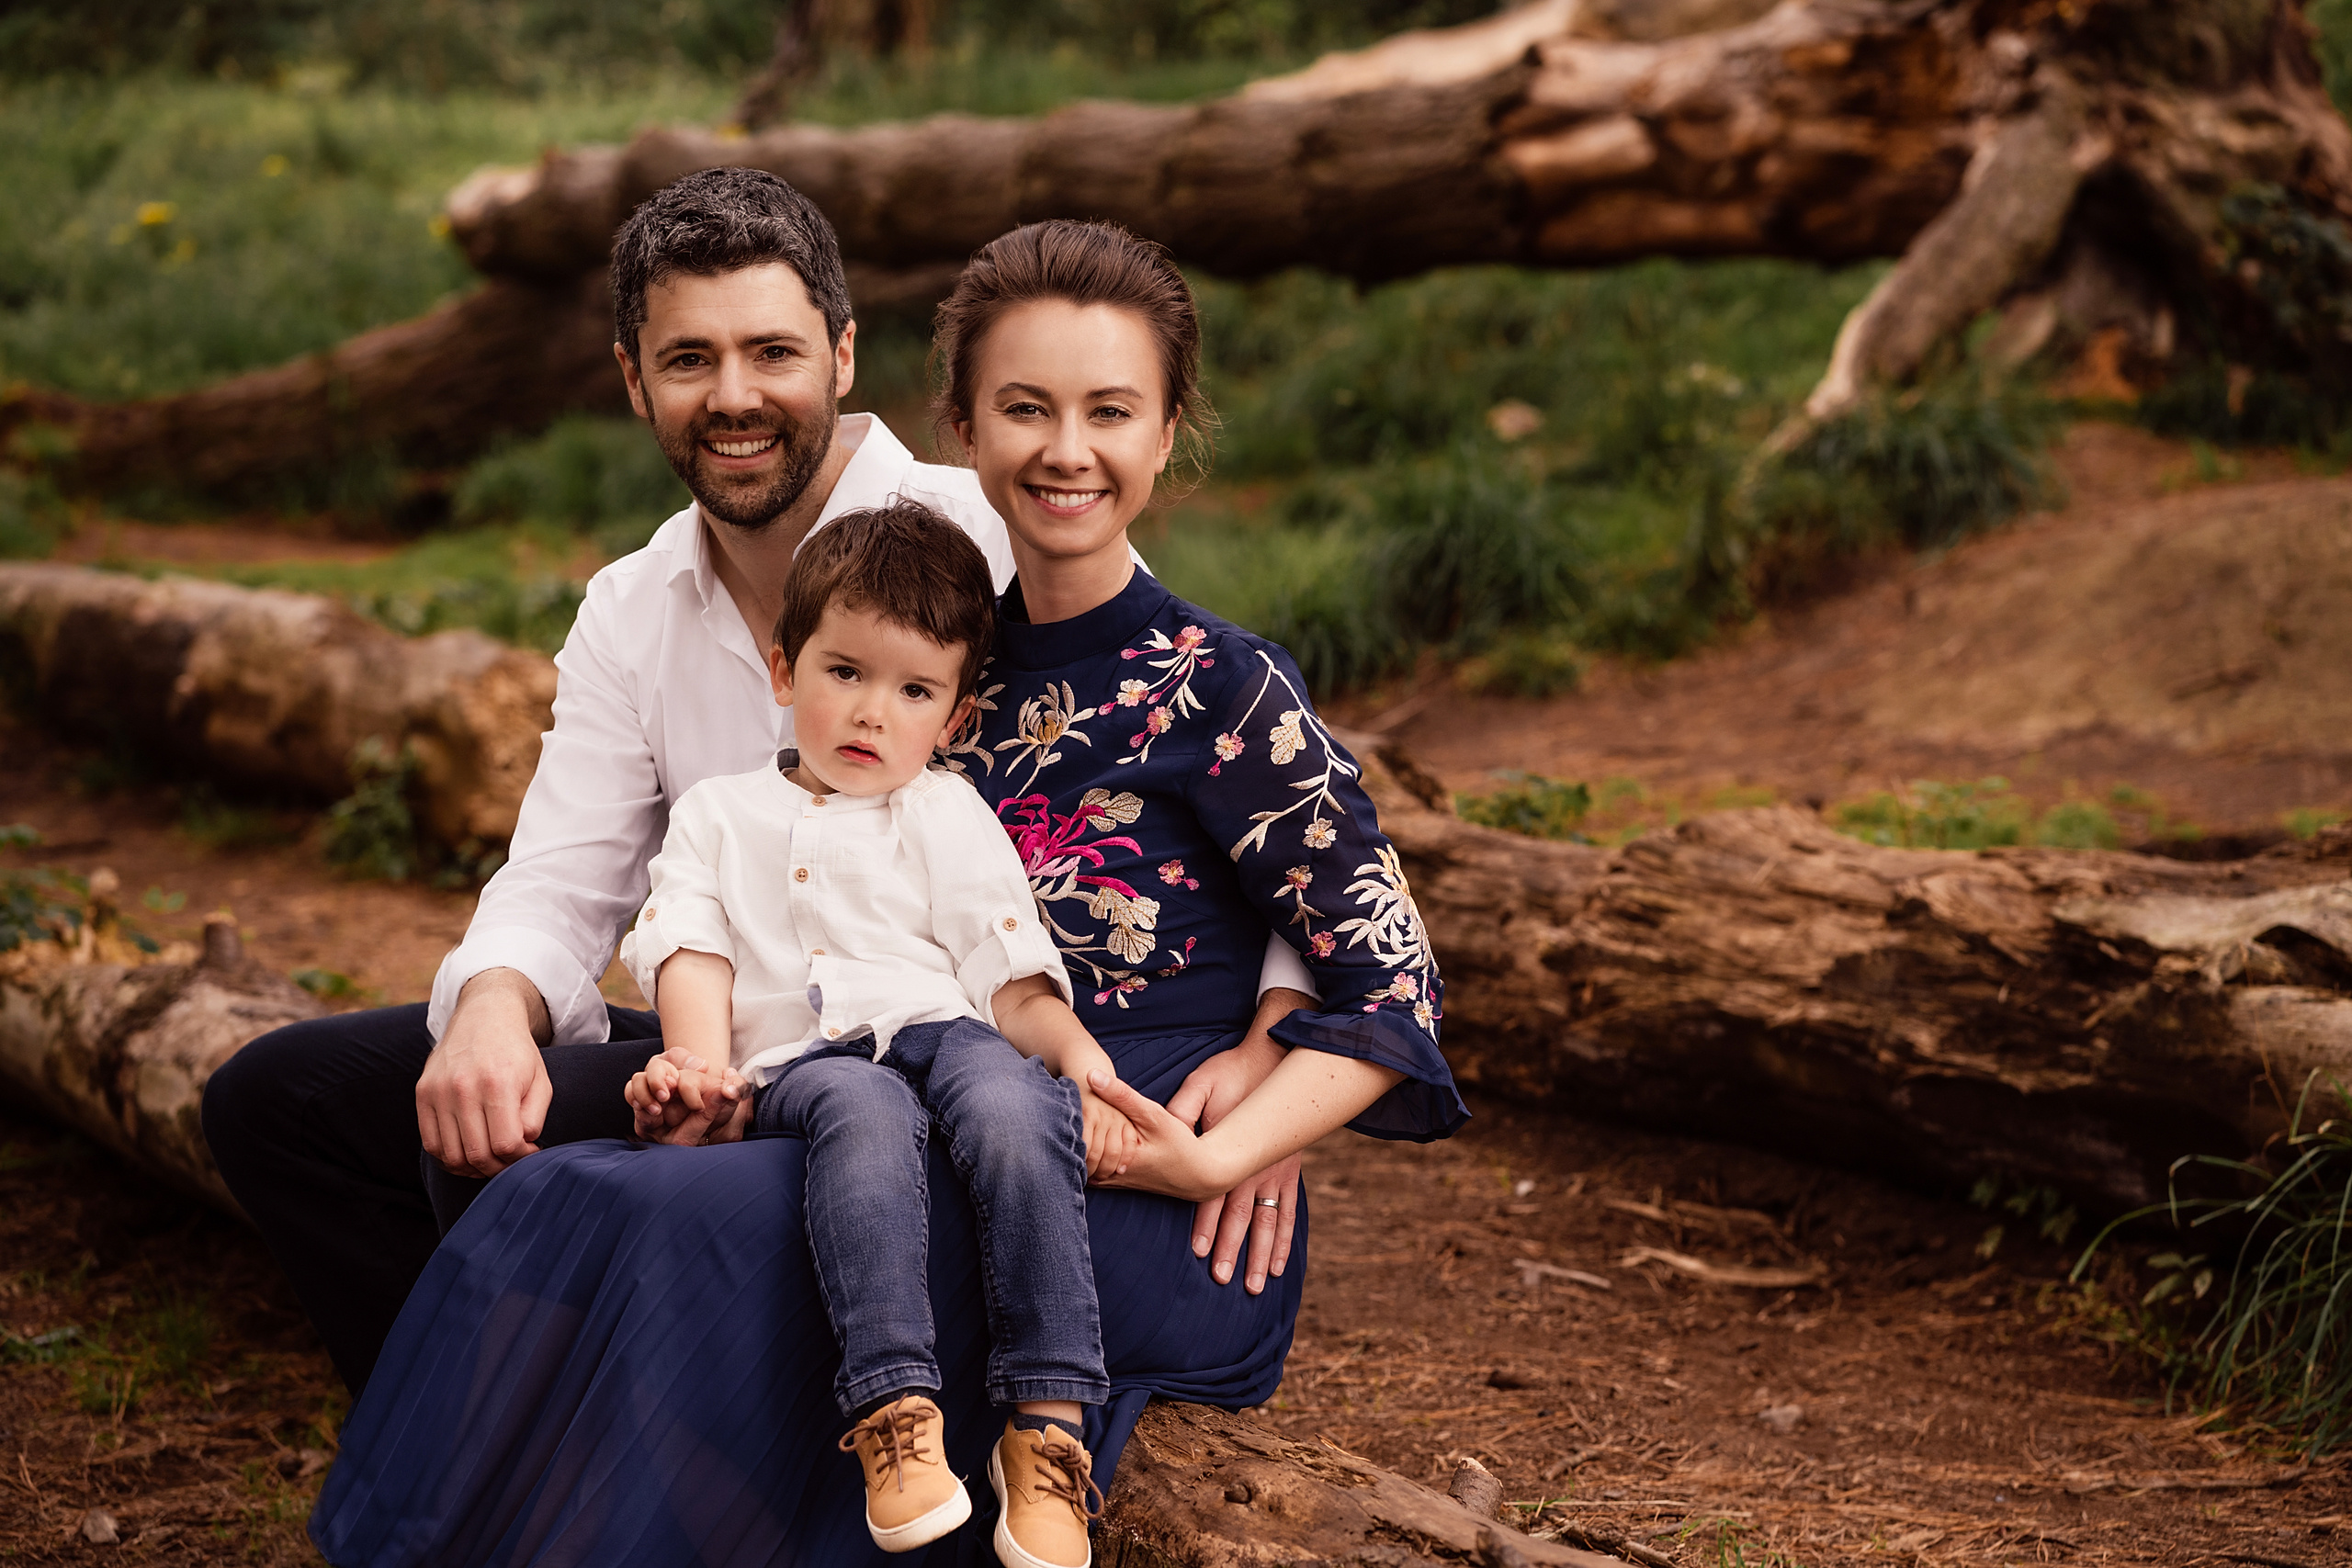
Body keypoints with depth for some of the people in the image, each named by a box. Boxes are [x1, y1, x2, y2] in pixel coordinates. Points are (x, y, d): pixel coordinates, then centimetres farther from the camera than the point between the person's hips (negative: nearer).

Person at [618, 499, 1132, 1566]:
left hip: (939, 1027, 1)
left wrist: (1082, 1059, -8)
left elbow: (1011, 969, 11)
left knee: (1013, 1107, -36)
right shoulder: (719, 815, 25)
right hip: (795, 1059, -1)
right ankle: (892, 1413, -49)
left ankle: (1047, 1429, -38)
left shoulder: (950, 818, 21)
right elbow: (689, 946, 11)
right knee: (863, 1111, -39)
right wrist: (702, 1058, -10)